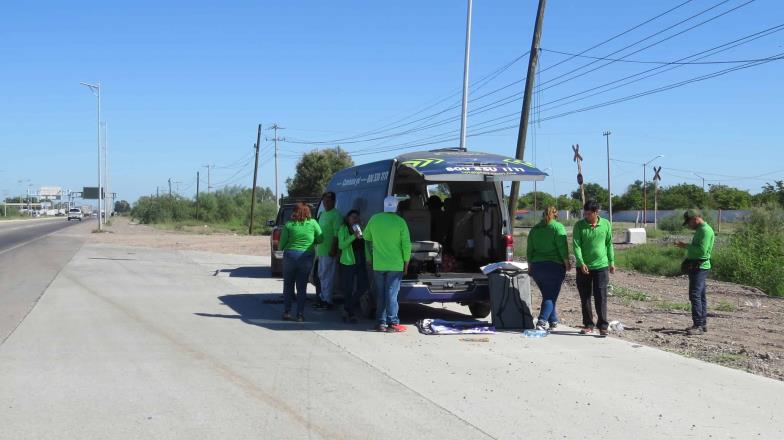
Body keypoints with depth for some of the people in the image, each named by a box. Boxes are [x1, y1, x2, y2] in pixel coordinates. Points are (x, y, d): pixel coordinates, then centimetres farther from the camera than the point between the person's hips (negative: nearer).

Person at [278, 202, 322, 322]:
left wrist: (283, 248, 20)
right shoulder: (312, 223, -3)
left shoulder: (289, 225, -4)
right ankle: (300, 314, 5)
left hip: (290, 255, 0)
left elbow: (281, 244, -2)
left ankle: (286, 312, 12)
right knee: (302, 287, 8)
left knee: (288, 285, 13)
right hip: (306, 257, 0)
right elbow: (320, 239, 3)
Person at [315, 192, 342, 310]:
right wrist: (317, 248, 21)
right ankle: (323, 297, 26)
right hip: (321, 250, 10)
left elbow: (337, 234, -19)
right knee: (322, 275, 17)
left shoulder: (336, 215, -12)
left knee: (327, 276, -6)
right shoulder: (322, 214, 17)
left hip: (329, 251, -10)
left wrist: (333, 249, -24)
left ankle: (327, 300, -2)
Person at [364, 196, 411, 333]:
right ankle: (392, 323, 0)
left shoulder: (374, 219, 0)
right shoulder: (400, 222, -9)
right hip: (395, 265, -3)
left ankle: (380, 323, 12)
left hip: (378, 265, 3)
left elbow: (366, 237, 15)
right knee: (391, 294, -1)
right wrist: (406, 261, 2)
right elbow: (406, 244, -8)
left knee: (380, 295, 10)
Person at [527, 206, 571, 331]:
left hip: (536, 266, 5)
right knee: (551, 296, -3)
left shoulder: (534, 229, 12)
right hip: (554, 266, -5)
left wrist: (530, 266, 19)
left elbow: (529, 250, 13)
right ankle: (542, 322, -17)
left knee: (547, 295, 16)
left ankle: (553, 321, 21)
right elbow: (562, 247, -12)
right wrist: (567, 263, -4)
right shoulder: (558, 227, -4)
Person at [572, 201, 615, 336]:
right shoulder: (579, 225, -3)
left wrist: (611, 262, 7)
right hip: (583, 266, 1)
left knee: (601, 297, -2)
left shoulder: (606, 224, 1)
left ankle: (603, 325, 3)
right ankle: (588, 325, 16)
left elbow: (609, 244, 9)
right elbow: (576, 245, -8)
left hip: (601, 266, -1)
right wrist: (581, 263, -18)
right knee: (585, 297, 6)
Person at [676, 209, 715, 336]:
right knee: (700, 296, 13)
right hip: (696, 267, 11)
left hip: (700, 267, -11)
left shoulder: (706, 230, -14)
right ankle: (703, 324, 18)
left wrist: (686, 246, -15)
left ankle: (698, 326, -15)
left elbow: (702, 250, -22)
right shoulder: (700, 230, 19)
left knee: (695, 295, -14)